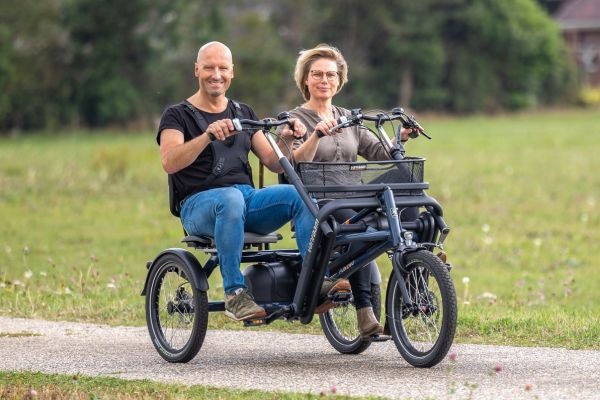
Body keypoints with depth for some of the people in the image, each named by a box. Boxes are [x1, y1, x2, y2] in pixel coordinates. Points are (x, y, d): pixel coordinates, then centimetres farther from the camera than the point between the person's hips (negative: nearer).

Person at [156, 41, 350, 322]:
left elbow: (273, 163, 12)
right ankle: (234, 293, -37)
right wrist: (208, 135, -29)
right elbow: (169, 162, -15)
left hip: (248, 198, 5)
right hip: (199, 204, -5)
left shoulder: (243, 114, 20)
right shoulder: (178, 115, 5)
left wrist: (286, 139, -9)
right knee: (231, 198, -40)